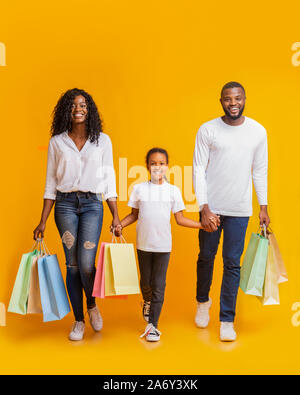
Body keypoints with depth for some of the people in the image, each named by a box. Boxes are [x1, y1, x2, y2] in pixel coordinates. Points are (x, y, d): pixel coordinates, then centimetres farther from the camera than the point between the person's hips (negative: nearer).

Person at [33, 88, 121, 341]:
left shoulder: (102, 140, 5)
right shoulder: (57, 142, 6)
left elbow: (109, 178, 5)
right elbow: (51, 183, 7)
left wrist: (116, 216, 0)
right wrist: (42, 222, 4)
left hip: (92, 204, -1)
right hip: (65, 204, 1)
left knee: (86, 263, -11)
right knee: (72, 264, 3)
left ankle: (92, 305, 20)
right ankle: (79, 320, 18)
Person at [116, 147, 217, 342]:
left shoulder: (173, 190, 1)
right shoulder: (139, 188, 1)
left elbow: (180, 219, 3)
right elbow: (134, 214, 9)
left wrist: (202, 224, -5)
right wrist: (120, 224, -6)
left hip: (163, 245, -1)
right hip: (143, 244, 1)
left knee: (158, 285, 0)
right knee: (145, 281, 14)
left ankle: (152, 325, 9)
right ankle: (147, 301, 46)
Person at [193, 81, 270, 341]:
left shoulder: (258, 131, 2)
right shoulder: (208, 130, -3)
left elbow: (260, 171, 8)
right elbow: (199, 169, -4)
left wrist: (263, 207, 5)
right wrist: (204, 207, -11)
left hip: (240, 210, 0)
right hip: (211, 207, 0)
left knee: (232, 264, 3)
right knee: (206, 257, 13)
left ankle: (227, 320, 14)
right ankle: (203, 301, 39)